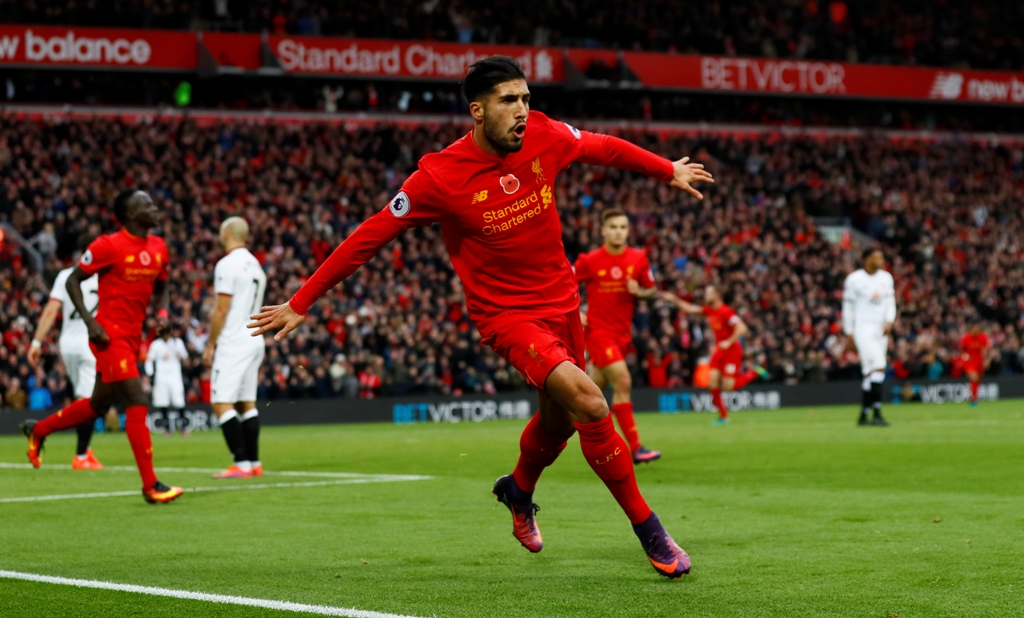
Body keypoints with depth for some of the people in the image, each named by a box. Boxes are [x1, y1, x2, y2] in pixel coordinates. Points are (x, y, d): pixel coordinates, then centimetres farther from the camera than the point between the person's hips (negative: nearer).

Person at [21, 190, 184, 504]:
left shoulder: (158, 247, 7)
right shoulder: (109, 246, -14)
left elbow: (160, 287, 22)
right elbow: (73, 280, -8)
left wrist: (162, 313, 1)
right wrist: (90, 322, -17)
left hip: (133, 336, 8)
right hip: (110, 334, -8)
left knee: (98, 405, 18)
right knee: (138, 403, -14)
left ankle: (38, 430, 40)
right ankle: (150, 485, -12)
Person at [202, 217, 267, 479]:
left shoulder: (228, 264, -12)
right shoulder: (255, 265, 16)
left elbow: (221, 310, -15)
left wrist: (210, 344, -8)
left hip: (233, 343, -9)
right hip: (255, 341, 9)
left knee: (222, 403, -8)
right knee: (246, 403, 12)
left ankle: (242, 464, -14)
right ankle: (254, 463, 10)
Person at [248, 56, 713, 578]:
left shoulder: (545, 137, -9)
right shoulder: (441, 175, -20)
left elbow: (605, 148, 13)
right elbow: (370, 236, -13)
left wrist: (668, 171, 24)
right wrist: (301, 303, -11)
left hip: (561, 302, 6)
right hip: (506, 314, -6)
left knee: (559, 420, 21)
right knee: (587, 401, -25)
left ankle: (519, 490, 55)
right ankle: (646, 527, -11)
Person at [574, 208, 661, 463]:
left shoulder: (638, 258, 0)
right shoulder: (589, 261, -9)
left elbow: (653, 290, 9)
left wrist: (639, 291, -13)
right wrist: (575, 312, -12)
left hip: (622, 332, 5)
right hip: (598, 330, -5)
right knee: (623, 383, -17)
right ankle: (635, 448, -16)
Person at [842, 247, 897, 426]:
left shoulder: (886, 278, 10)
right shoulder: (854, 279, -7)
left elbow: (890, 302, 13)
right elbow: (848, 307, -2)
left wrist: (889, 321, -6)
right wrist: (849, 334, -1)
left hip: (880, 330, 6)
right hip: (863, 329, -6)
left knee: (870, 373, 9)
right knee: (878, 368, -19)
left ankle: (863, 415, 15)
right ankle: (877, 413, -20)